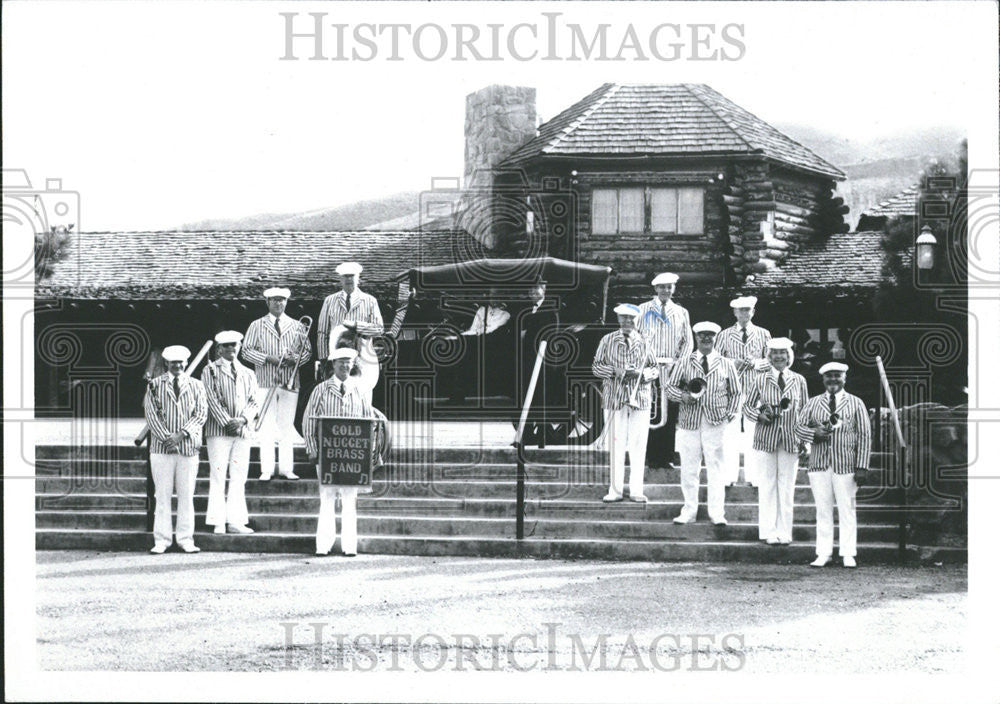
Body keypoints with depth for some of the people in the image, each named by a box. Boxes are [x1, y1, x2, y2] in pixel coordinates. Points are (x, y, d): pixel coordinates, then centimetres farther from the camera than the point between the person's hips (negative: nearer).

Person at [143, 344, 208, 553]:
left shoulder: (196, 386, 10)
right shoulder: (155, 385, 7)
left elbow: (201, 414, 1)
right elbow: (151, 413, 0)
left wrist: (181, 434, -11)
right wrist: (166, 437, -11)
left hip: (188, 448, 1)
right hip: (161, 448, -1)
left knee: (186, 495, 3)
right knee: (163, 495, 0)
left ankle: (186, 539, 9)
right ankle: (161, 540, 4)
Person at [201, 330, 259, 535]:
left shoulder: (248, 374, 17)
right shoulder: (210, 371, 5)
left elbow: (253, 402, 11)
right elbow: (211, 399, -4)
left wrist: (243, 419, -9)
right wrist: (227, 422, -14)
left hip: (243, 431, 4)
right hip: (218, 430, -4)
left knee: (239, 477, 3)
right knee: (218, 476, -6)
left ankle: (236, 521, 6)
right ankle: (218, 522, -5)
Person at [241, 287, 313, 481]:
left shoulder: (297, 326, 12)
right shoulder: (257, 326, 8)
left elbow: (308, 350, 13)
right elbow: (246, 350, 3)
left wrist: (296, 358, -9)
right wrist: (268, 358, -11)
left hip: (290, 383, 1)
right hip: (265, 383, -1)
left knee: (287, 426, 2)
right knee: (266, 426, -4)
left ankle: (286, 468, 6)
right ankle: (266, 470, -3)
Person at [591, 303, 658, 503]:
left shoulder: (644, 342, 7)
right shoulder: (607, 341, 5)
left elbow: (654, 368, 10)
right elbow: (597, 367, 6)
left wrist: (641, 373, -11)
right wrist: (615, 371, -12)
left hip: (640, 398, 1)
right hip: (614, 397, -1)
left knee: (638, 445, 0)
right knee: (616, 444, 0)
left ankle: (636, 490, 8)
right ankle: (616, 490, 8)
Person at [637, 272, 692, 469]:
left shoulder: (681, 313, 14)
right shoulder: (644, 310, 7)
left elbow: (688, 342, 13)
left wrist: (678, 363, 0)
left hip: (671, 369, 2)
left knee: (670, 413, -2)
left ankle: (666, 456, 1)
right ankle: (651, 455, -5)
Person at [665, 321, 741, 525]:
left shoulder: (726, 365, 9)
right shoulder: (684, 364, 9)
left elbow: (735, 393, 15)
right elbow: (670, 386, 11)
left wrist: (731, 414, 2)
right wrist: (682, 396, -9)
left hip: (716, 423, -1)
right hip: (689, 422, 1)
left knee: (715, 468, -1)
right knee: (688, 468, 3)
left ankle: (717, 513, 3)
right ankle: (689, 511, 13)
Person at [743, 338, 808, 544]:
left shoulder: (799, 381, 6)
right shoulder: (759, 380, 2)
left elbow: (805, 410, 10)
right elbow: (747, 406, 9)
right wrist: (759, 415, -12)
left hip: (791, 440, 1)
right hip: (765, 439, -1)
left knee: (787, 487, 4)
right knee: (767, 486, 1)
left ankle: (784, 532, 12)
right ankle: (769, 532, 8)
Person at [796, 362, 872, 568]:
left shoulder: (856, 404, 6)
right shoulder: (813, 403, 12)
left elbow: (864, 436, 3)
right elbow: (799, 427, 11)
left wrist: (862, 467, -5)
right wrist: (814, 433, -13)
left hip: (845, 466, -2)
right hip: (819, 465, 2)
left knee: (847, 510, 1)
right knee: (823, 510, 4)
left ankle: (848, 555, 7)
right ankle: (823, 554, 9)